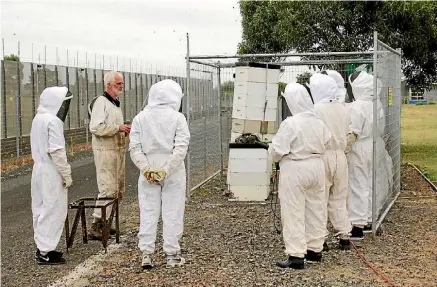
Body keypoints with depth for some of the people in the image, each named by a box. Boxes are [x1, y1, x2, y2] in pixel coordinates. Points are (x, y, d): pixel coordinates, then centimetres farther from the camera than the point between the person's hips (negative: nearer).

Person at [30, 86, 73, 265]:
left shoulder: (38, 119, 9)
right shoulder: (53, 121, -19)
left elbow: (40, 147, 12)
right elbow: (56, 152, -22)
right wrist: (67, 175, -15)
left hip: (40, 169, 9)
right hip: (51, 172, -9)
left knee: (41, 209, 15)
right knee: (53, 211, -2)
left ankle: (42, 247, 23)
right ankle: (45, 253, 1)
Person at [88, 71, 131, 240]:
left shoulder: (115, 103, 18)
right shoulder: (101, 102, -13)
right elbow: (96, 127, -23)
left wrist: (124, 130, 9)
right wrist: (118, 128, -21)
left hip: (118, 150, 10)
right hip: (105, 151, -10)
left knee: (118, 189, 13)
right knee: (107, 190, -13)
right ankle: (96, 227, -10)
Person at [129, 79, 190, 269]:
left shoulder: (140, 118, 1)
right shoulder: (177, 118, -6)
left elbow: (134, 147, -5)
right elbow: (181, 148, -14)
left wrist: (147, 169, -8)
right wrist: (166, 170, -14)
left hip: (148, 173, 2)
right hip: (173, 173, -2)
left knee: (148, 212, 9)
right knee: (172, 213, 7)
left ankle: (146, 254, 10)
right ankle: (172, 254, 13)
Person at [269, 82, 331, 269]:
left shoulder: (290, 123, -19)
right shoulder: (318, 121, 1)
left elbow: (277, 150, -17)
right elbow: (326, 143, 10)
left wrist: (276, 157, 4)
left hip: (295, 170, -7)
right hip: (316, 167, 7)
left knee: (294, 213, -1)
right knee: (315, 210, 15)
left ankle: (296, 256, 0)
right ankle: (315, 250, 27)